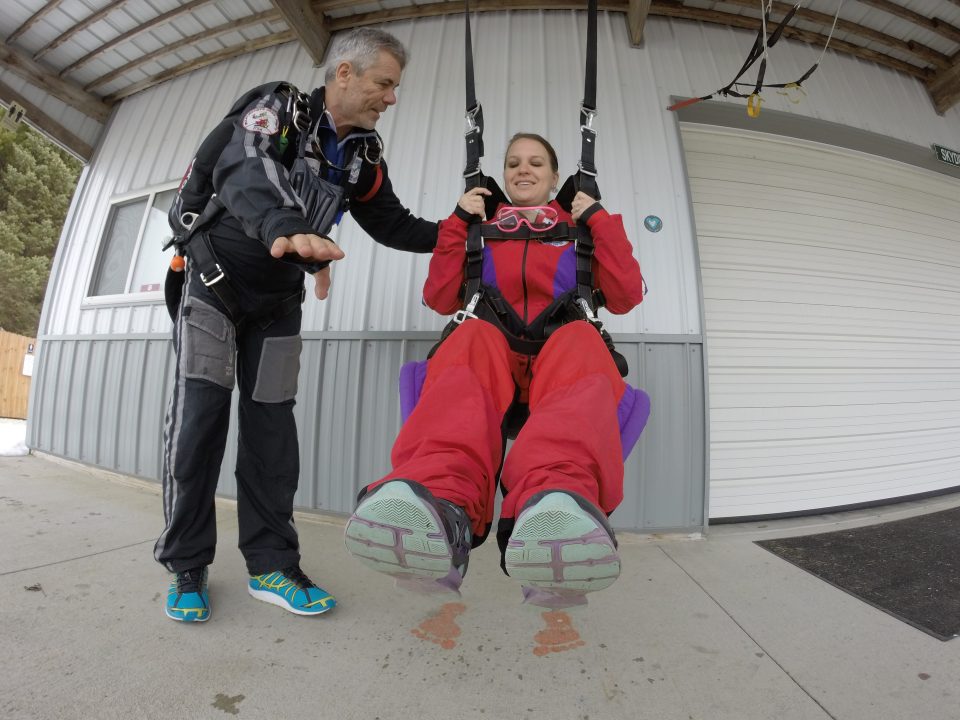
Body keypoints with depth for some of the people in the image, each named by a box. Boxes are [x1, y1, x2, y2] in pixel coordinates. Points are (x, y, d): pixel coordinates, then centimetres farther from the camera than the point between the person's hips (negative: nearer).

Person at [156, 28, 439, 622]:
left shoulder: (363, 155, 5)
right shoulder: (277, 108, -12)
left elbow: (392, 223, 10)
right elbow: (243, 171, -33)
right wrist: (285, 229, -54)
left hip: (277, 301, 4)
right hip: (215, 280, -4)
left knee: (273, 426, -1)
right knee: (200, 414, -11)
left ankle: (272, 565, 7)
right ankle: (186, 567, 5)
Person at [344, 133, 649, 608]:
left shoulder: (578, 227, 29)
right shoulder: (481, 226, 29)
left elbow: (625, 297, 14)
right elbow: (441, 299, 14)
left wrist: (600, 220, 11)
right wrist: (458, 222, 11)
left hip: (560, 342, 0)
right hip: (492, 339, 0)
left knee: (582, 341, -34)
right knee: (470, 338, -34)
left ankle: (558, 498, -64)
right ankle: (439, 500, -61)